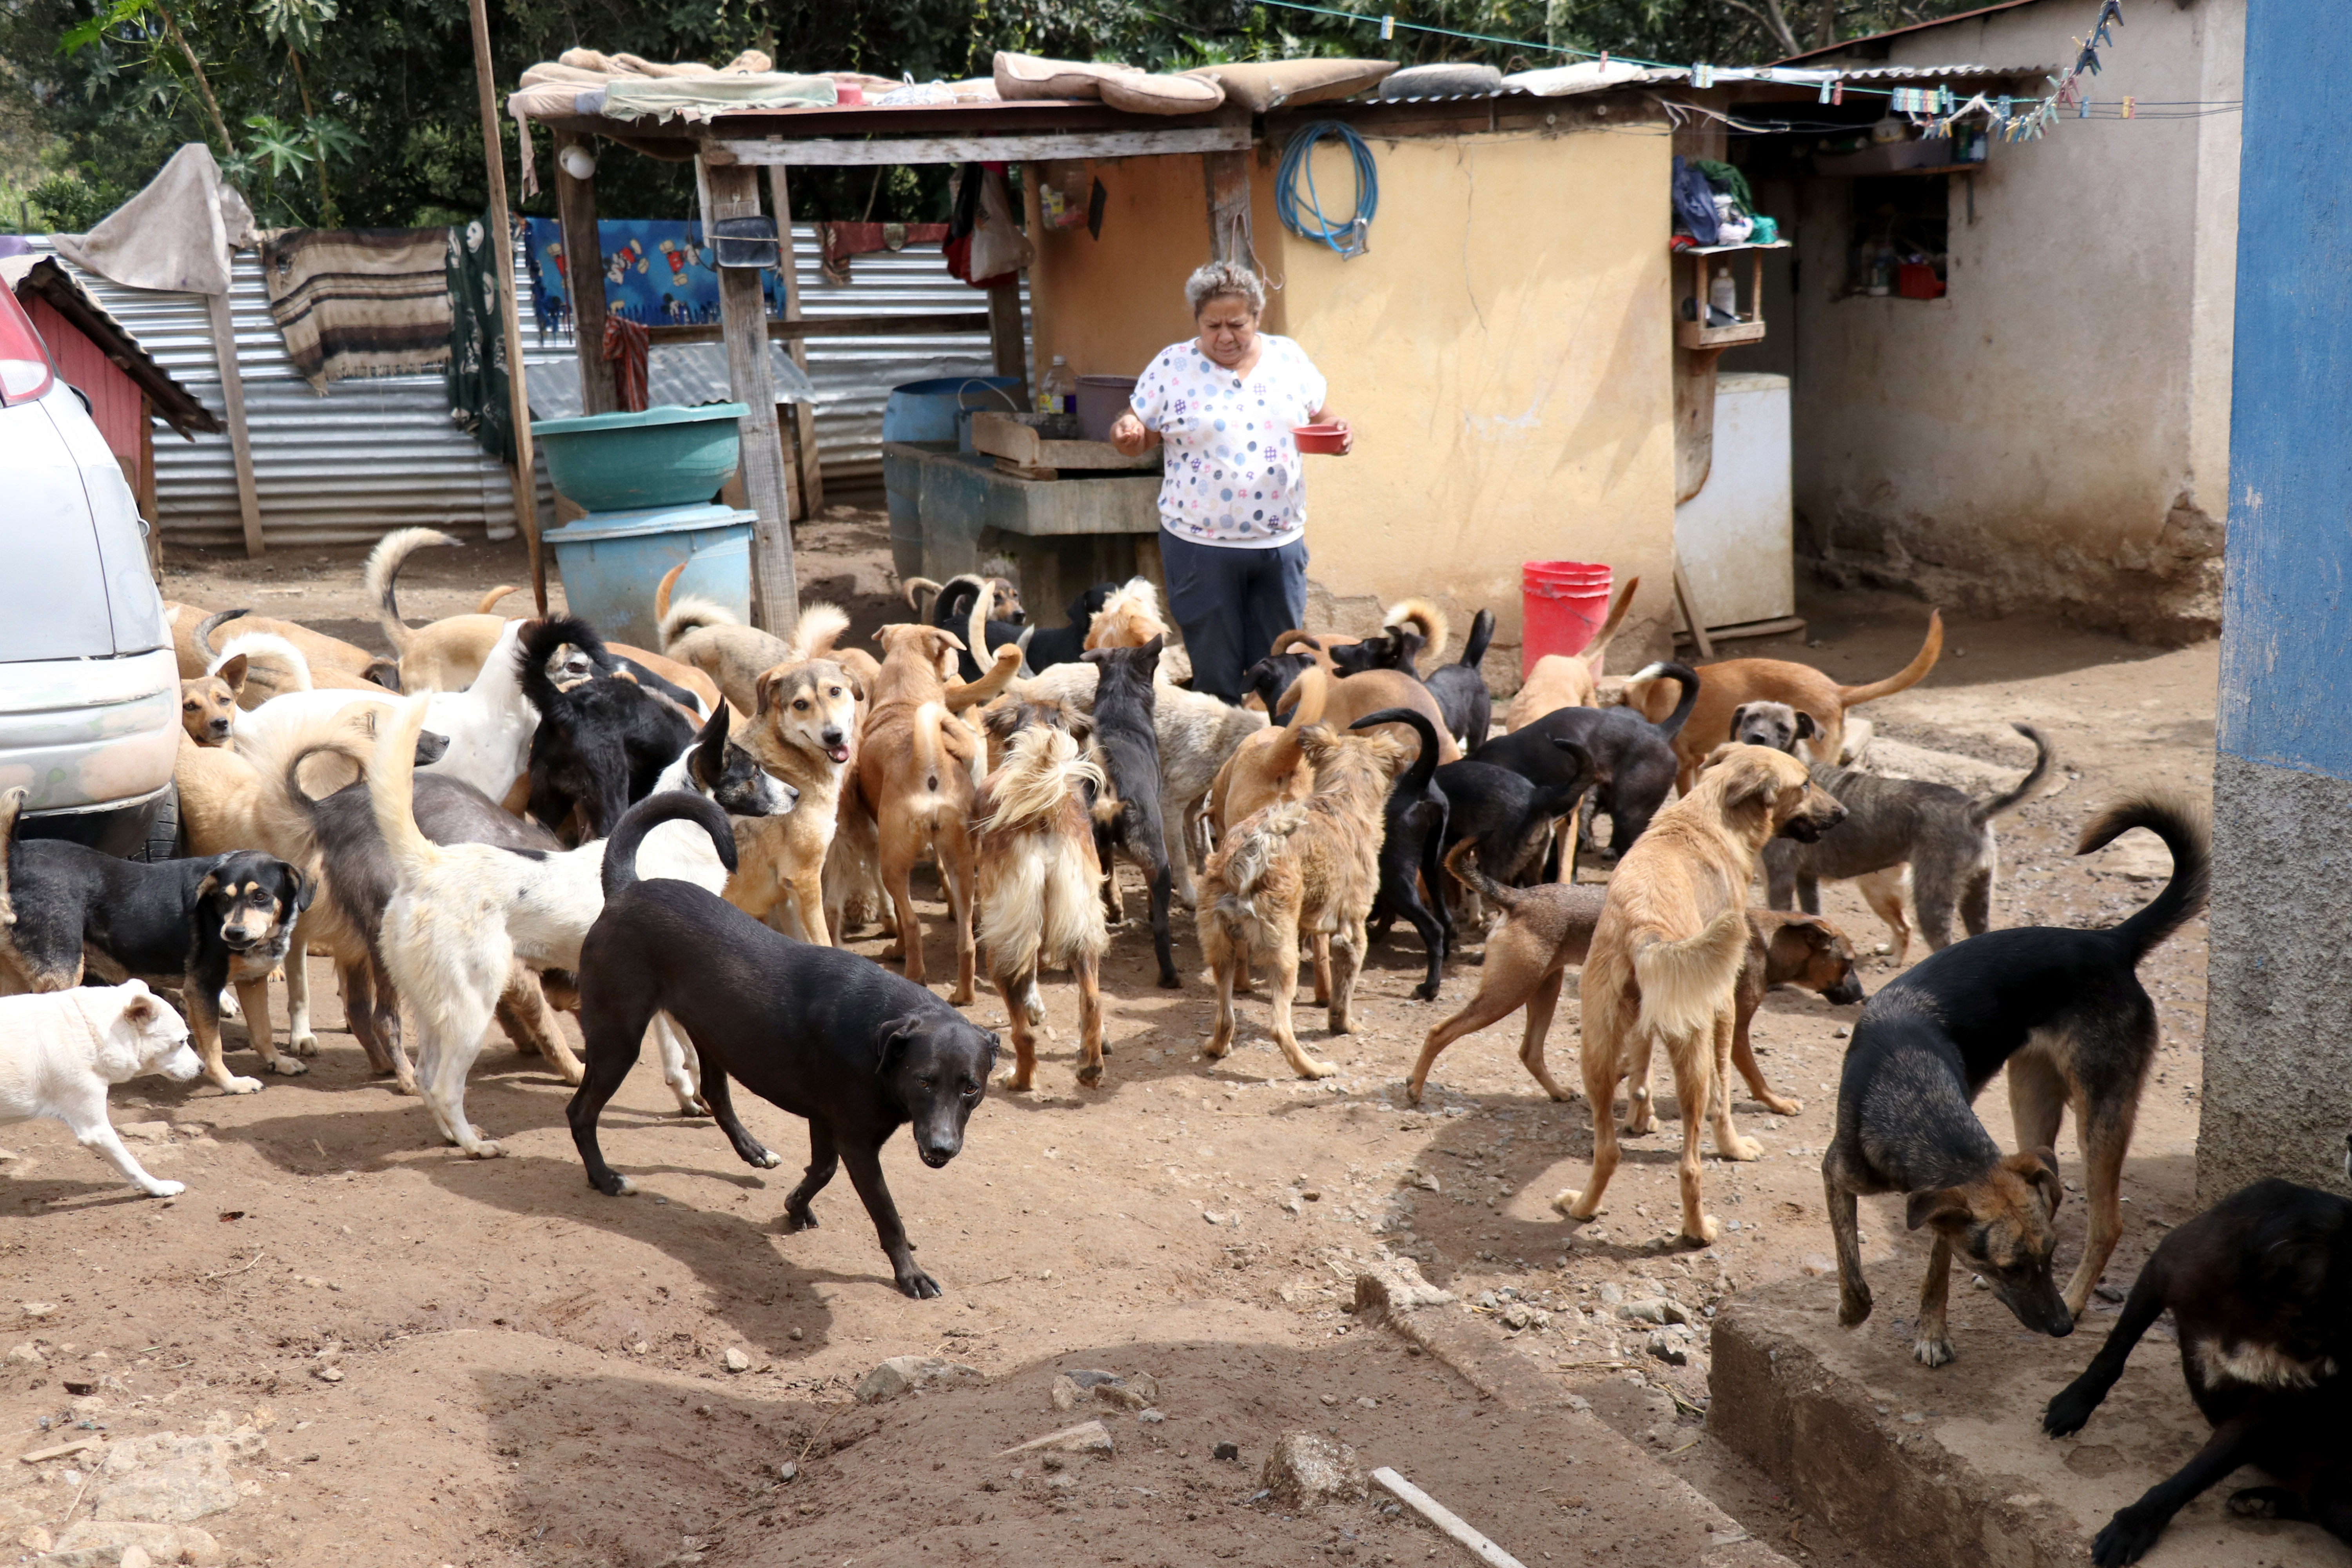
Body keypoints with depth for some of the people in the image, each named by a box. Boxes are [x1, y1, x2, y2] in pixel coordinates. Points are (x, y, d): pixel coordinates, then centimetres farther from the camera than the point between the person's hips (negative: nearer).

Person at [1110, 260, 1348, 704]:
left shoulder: (1288, 357, 5)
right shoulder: (1172, 366, -1)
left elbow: (1317, 418, 15)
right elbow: (1139, 439, 4)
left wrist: (1337, 431, -7)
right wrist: (1126, 433, -19)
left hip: (1280, 542, 2)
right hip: (1200, 546, -2)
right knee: (1215, 677, 4)